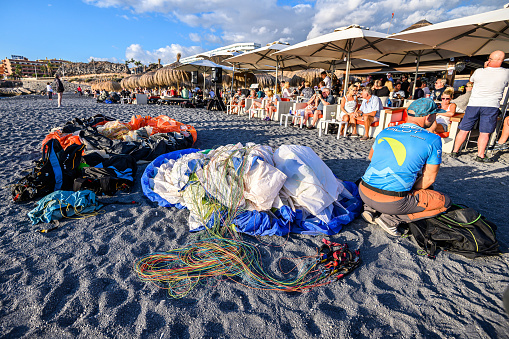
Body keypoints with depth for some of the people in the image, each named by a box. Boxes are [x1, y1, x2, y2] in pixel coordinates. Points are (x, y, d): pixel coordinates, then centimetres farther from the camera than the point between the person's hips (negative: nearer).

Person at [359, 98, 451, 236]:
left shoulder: (384, 132, 9)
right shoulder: (433, 140, -3)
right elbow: (429, 178, 0)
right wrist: (411, 191, 15)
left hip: (364, 193, 6)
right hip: (393, 202, -6)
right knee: (445, 201, 17)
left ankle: (371, 209, 12)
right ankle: (392, 218, -2)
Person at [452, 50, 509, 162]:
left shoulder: (479, 71, -2)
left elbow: (471, 80, 19)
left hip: (473, 104, 1)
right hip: (491, 106, -1)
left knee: (464, 130, 7)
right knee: (484, 133, 2)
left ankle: (455, 151, 13)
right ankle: (480, 155, 3)